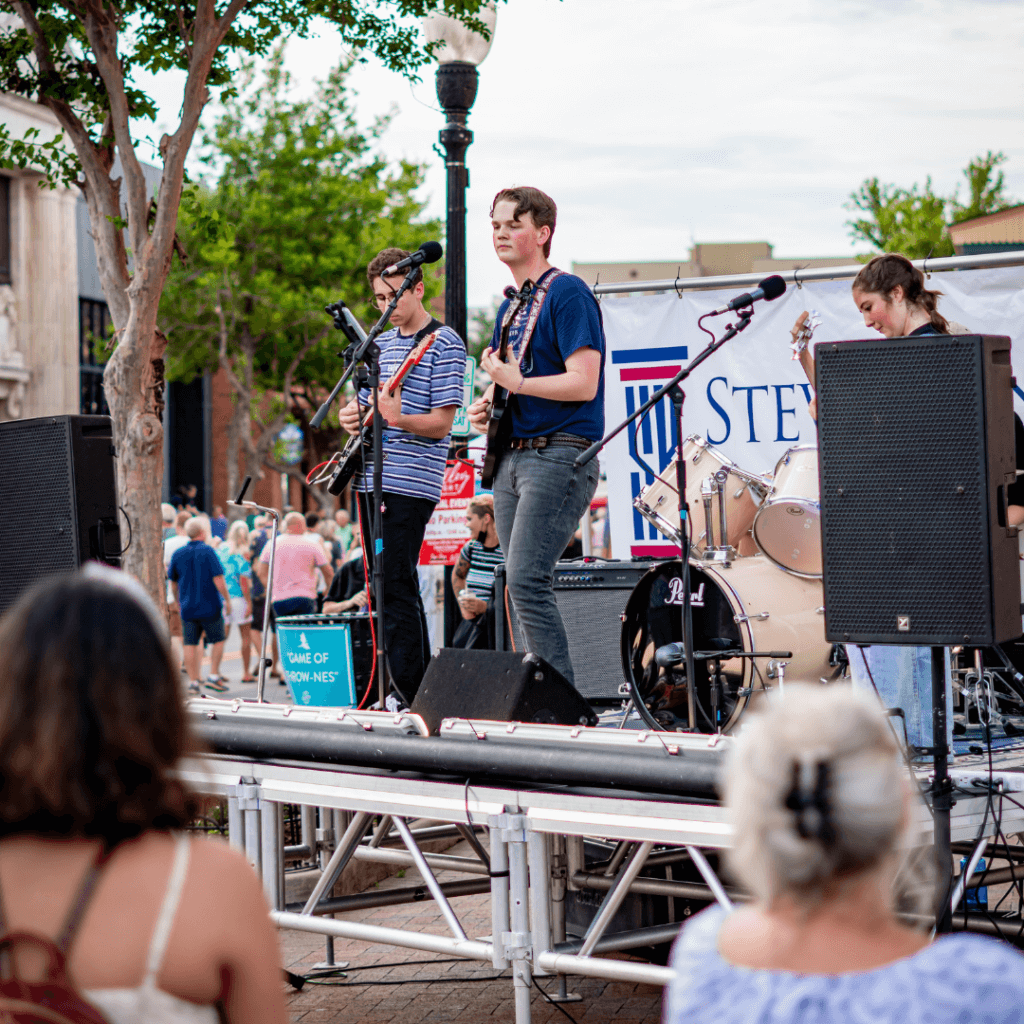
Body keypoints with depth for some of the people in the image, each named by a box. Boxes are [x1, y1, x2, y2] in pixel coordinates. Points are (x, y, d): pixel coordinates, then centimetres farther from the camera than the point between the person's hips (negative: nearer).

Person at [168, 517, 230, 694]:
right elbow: (218, 580, -15)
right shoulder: (207, 551, -10)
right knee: (218, 640, 11)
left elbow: (173, 582, 12)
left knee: (190, 644, 5)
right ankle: (213, 675, 5)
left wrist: (177, 603, 26)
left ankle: (193, 681, 5)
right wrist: (227, 599, -2)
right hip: (210, 606, -4)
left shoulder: (178, 554, 4)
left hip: (188, 608, 4)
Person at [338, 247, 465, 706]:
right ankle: (419, 688, 16)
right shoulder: (380, 343, 18)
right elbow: (359, 402, 27)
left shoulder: (444, 344, -6)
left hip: (411, 485, -8)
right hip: (371, 480, 8)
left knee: (395, 590, -14)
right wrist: (351, 415, 3)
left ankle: (411, 695, -12)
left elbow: (441, 424, -12)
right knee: (389, 586, 10)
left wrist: (398, 419, -30)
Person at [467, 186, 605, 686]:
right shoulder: (511, 307, 19)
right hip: (512, 456, 9)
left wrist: (515, 381, -16)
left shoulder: (567, 294, -9)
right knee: (521, 586, 7)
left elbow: (583, 383, -18)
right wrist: (487, 404, 10)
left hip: (559, 457, -9)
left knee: (526, 581, -17)